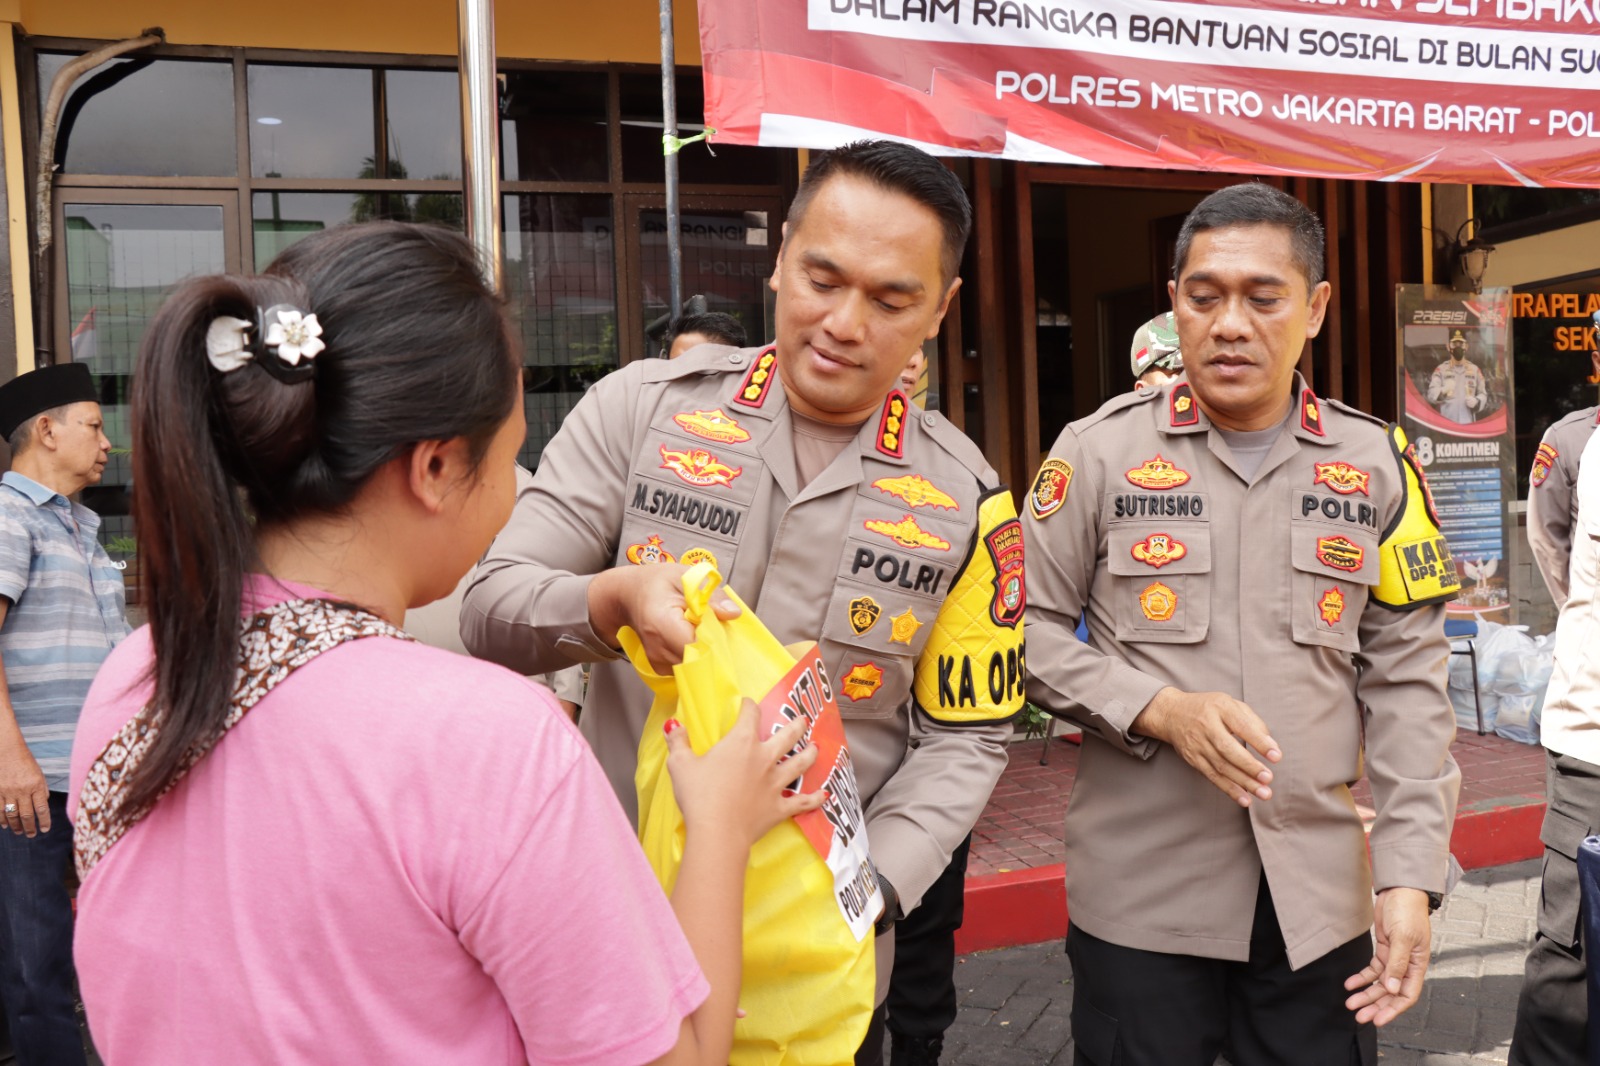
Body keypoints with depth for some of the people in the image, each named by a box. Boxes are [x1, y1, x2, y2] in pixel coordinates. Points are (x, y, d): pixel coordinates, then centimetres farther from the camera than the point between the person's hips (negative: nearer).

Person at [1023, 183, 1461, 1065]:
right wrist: (1159, 709, -15)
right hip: (1140, 894, -2)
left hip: (1320, 894, 2)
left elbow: (1405, 681, 4)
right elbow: (1032, 628, 0)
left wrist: (1409, 875, -2)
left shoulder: (1378, 464, 3)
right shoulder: (1099, 450, -3)